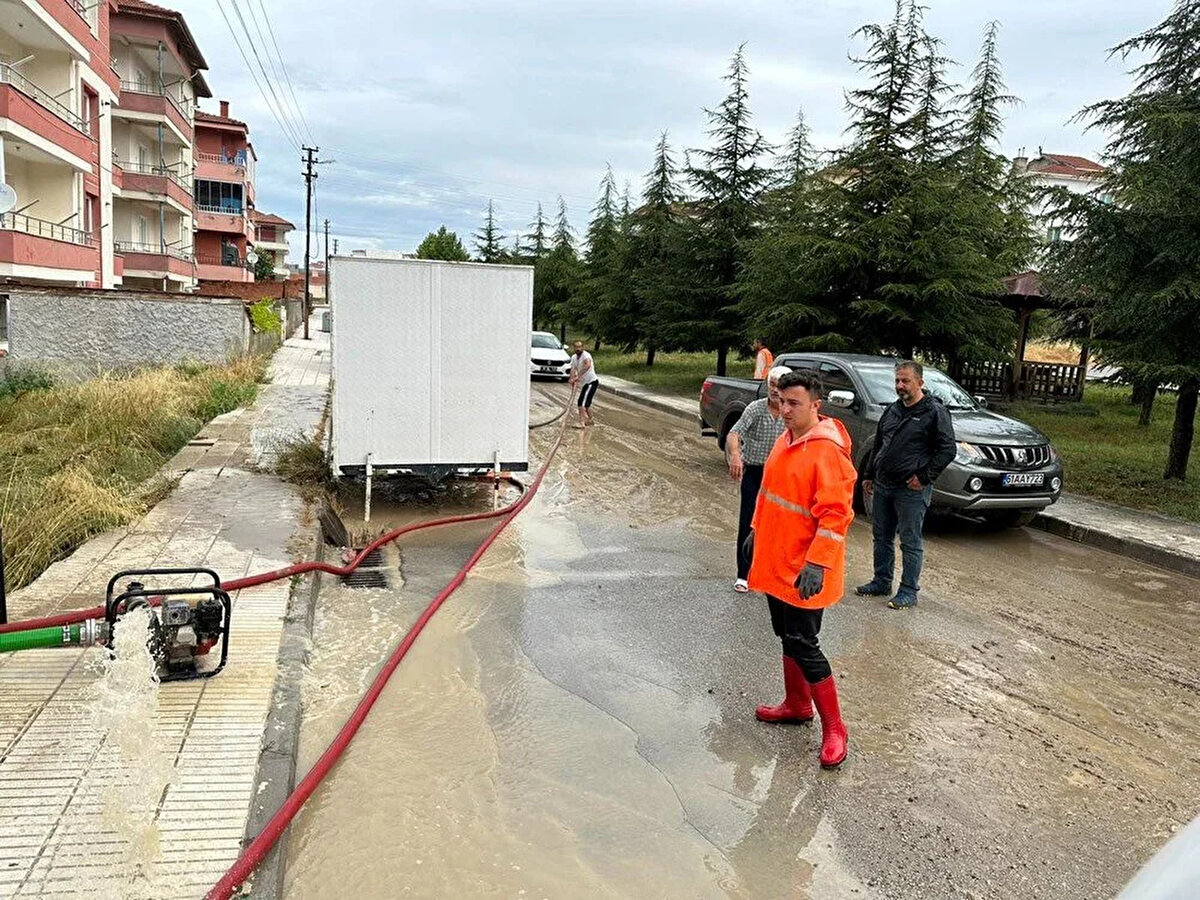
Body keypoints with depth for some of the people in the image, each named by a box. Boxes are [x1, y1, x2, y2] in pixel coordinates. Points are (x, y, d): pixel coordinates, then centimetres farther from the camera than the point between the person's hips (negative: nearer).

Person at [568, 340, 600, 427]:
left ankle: (582, 422, -25)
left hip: (592, 381, -9)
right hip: (585, 383, 9)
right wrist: (572, 378, -28)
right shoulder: (574, 357, 8)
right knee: (586, 403, 21)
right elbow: (573, 368, -8)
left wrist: (578, 376, -44)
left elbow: (587, 365, -39)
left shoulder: (586, 355, -18)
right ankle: (590, 420, 39)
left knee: (582, 401, -20)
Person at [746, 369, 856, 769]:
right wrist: (758, 530, 22)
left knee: (803, 646, -3)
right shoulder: (785, 440, 7)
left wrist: (817, 563, -26)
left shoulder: (828, 451, -21)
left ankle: (833, 728, 11)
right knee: (788, 637, 20)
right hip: (775, 562, 9)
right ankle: (796, 704, 37)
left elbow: (834, 515, -23)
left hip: (802, 571, -9)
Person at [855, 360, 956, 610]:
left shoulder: (934, 412, -8)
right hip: (882, 486, 7)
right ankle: (881, 582, 28)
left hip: (911, 489, -7)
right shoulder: (892, 411, 14)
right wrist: (869, 475, 18)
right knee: (882, 537, 15)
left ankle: (909, 591, 8)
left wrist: (925, 477, -14)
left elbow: (948, 449, -11)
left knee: (911, 542, 0)